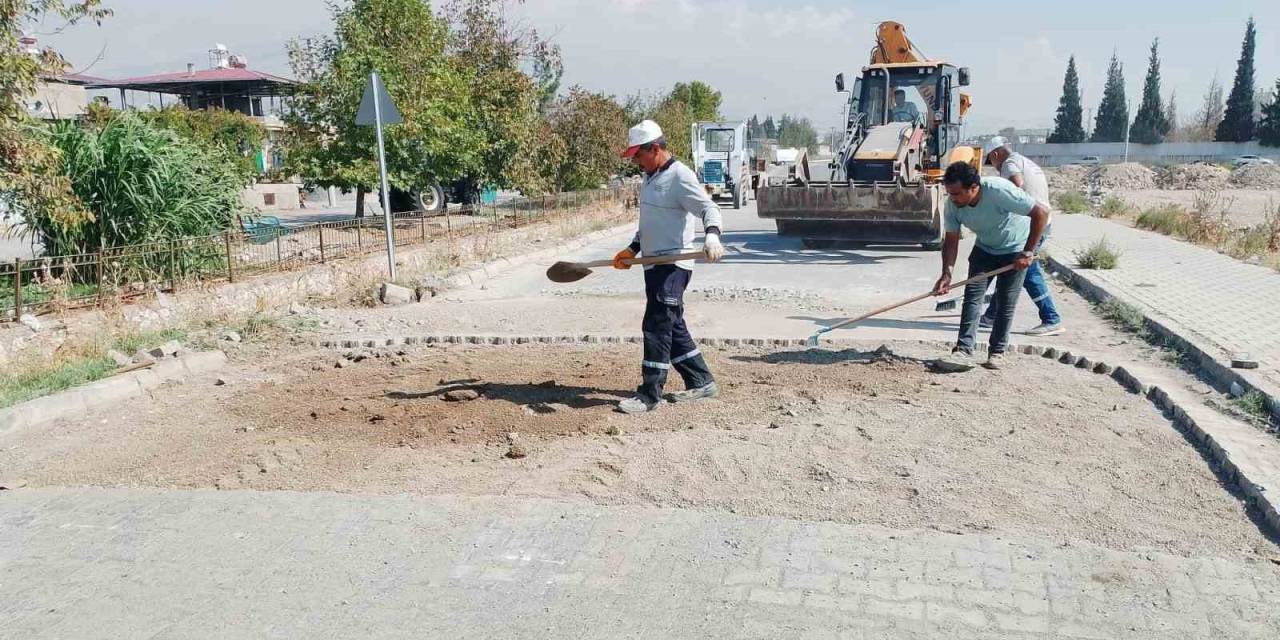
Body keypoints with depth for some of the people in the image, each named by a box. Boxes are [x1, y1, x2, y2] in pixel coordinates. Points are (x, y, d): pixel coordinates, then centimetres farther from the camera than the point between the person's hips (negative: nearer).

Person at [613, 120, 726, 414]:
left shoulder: (680, 176, -13)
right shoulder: (650, 177, 16)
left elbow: (708, 207, -22)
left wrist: (711, 236, -40)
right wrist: (633, 249, 19)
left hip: (672, 265, -10)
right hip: (654, 264, 10)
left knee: (657, 326, -9)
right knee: (673, 326, 14)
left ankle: (650, 395, -3)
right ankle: (701, 382, 24)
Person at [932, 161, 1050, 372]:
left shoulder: (999, 190, -35)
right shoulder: (952, 205, -20)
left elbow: (1041, 212, -31)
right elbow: (951, 240, -11)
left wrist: (1028, 252, -30)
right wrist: (946, 274, -24)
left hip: (1015, 249, -4)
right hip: (984, 249, 4)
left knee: (1005, 302, -4)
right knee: (972, 296, -9)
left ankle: (997, 352, 9)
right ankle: (964, 352, -14)